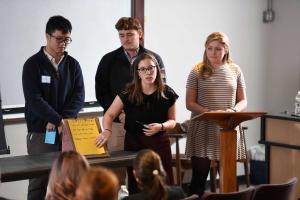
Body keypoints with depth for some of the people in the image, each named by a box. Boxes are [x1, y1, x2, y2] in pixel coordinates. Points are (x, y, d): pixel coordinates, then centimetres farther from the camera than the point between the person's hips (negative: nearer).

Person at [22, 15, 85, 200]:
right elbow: (34, 100, -12)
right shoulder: (33, 64, -3)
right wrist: (59, 121, -20)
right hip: (40, 132, -3)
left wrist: (62, 119, -14)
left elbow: (79, 97, 2)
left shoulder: (73, 65, 9)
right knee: (39, 182, -3)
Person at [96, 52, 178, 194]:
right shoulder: (128, 93, -6)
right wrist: (107, 131, -24)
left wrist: (161, 126, -15)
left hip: (159, 144, 0)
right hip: (134, 144, 0)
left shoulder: (167, 94, -2)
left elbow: (172, 121, 7)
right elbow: (109, 115, -4)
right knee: (136, 188, 2)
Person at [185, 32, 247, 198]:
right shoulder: (197, 72, 0)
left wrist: (233, 111, -12)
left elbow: (243, 101, 10)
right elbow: (190, 103, -1)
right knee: (199, 175, 1)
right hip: (203, 130, -2)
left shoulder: (235, 70, 7)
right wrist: (209, 112, -17)